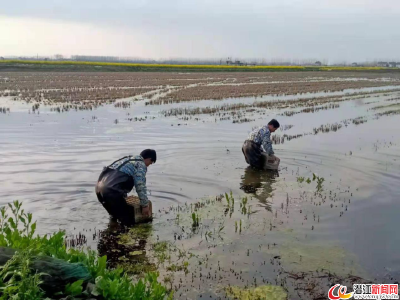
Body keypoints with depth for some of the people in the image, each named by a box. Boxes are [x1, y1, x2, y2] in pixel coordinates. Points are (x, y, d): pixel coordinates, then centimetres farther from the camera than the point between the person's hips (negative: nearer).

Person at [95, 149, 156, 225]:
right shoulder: (141, 165, 3)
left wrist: (124, 195, 49)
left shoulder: (127, 159, 28)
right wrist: (145, 205, 5)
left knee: (115, 216, 27)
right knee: (129, 221, 0)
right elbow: (140, 186, -4)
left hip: (99, 188, 9)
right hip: (112, 192, -9)